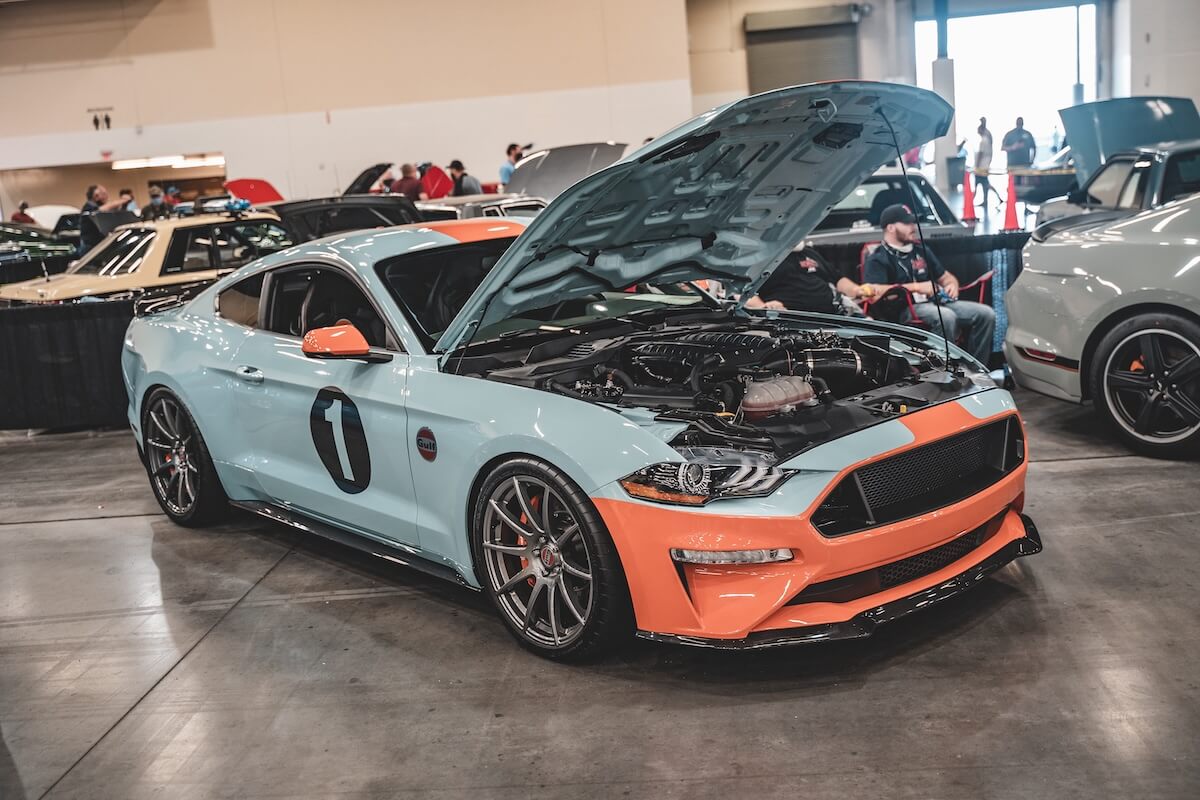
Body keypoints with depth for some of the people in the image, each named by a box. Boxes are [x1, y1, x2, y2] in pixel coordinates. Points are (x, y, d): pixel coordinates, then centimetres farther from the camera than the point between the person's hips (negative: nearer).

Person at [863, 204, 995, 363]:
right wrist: (916, 287, -18)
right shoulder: (878, 260, 1)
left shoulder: (921, 251, 24)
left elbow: (945, 277, 33)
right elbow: (875, 292, -17)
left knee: (986, 314, -11)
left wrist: (952, 284, 6)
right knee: (946, 317, -37)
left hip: (936, 302, 7)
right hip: (907, 309, -7)